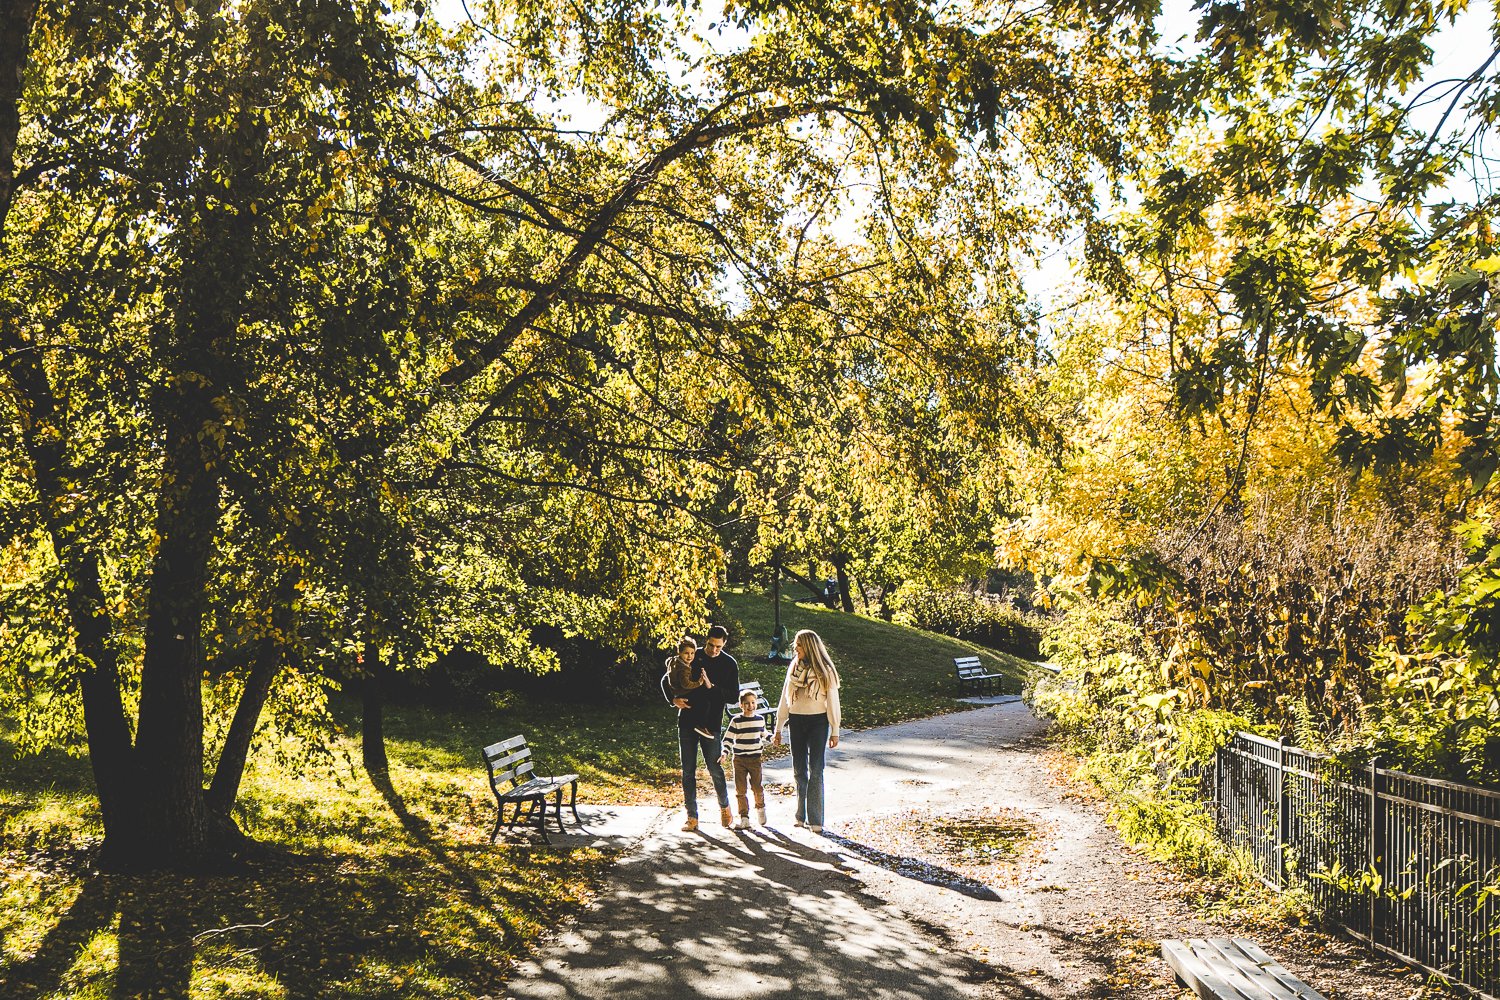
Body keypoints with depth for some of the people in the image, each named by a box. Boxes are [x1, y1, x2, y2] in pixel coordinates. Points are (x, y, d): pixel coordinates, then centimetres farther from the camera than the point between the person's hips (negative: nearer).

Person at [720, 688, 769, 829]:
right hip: (739, 759, -1)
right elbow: (728, 739, -2)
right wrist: (725, 754, -12)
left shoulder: (760, 719, 6)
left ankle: (760, 808, 27)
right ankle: (744, 817, 5)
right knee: (740, 789, -1)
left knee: (757, 787, -1)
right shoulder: (736, 721, -3)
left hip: (755, 759, 1)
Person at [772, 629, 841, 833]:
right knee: (799, 770, 8)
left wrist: (834, 731, -5)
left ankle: (815, 820, -4)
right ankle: (802, 816, 17)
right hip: (796, 722, 4)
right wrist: (778, 729, 11)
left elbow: (832, 701, -2)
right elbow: (785, 699, 13)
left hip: (818, 721, -4)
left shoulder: (824, 671, -3)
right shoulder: (794, 668, 9)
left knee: (815, 770, -5)